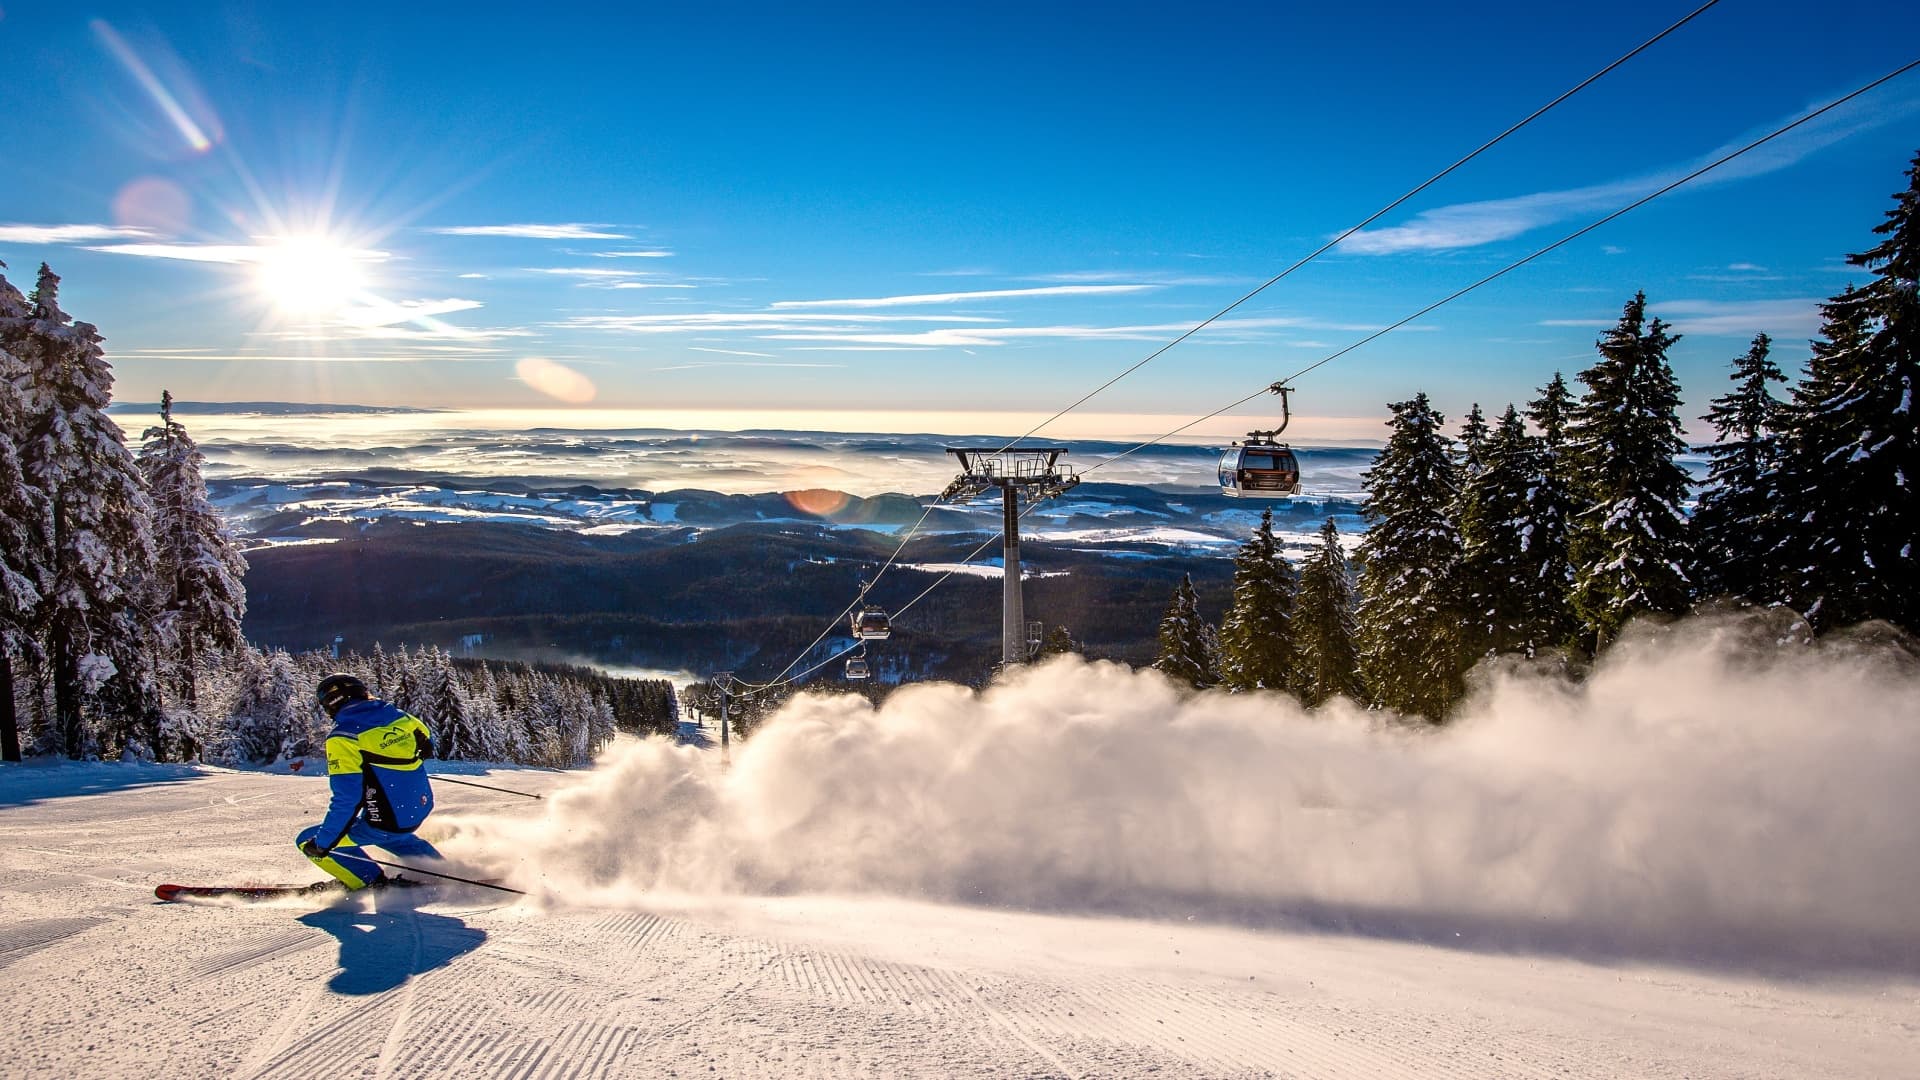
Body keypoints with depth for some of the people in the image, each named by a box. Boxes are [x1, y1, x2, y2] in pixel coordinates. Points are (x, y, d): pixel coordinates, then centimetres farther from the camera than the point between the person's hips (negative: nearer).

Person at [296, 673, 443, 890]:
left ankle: (374, 882, 7)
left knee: (307, 841, 9)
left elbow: (346, 798, -20)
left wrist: (322, 843, -10)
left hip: (387, 822, -7)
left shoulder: (343, 736, -15)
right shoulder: (399, 716, 1)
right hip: (422, 809, 7)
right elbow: (427, 743, 20)